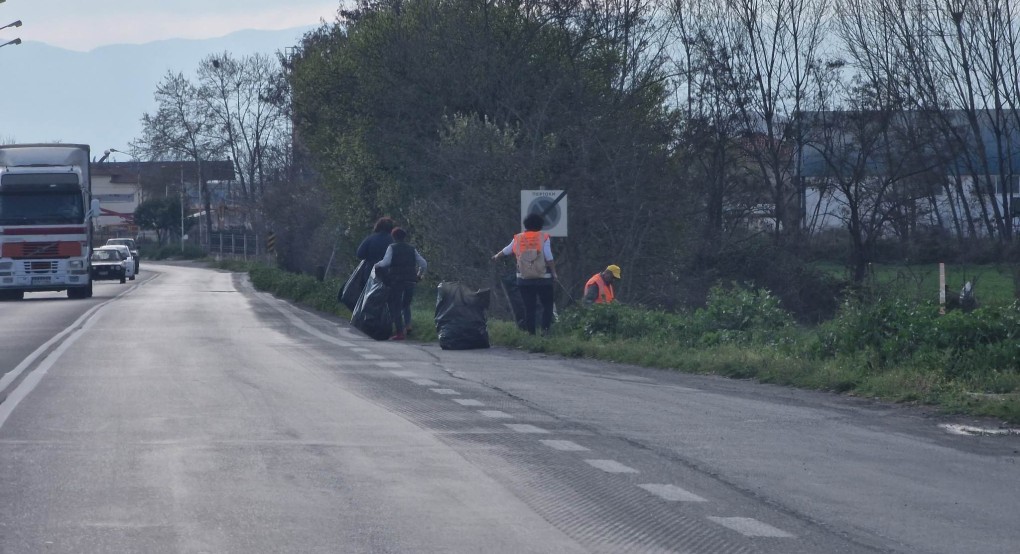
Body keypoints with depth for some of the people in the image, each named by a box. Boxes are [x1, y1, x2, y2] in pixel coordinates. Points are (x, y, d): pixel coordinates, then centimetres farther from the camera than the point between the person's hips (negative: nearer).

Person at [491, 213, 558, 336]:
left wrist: (496, 256, 39)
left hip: (524, 279, 3)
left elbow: (506, 251, 20)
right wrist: (554, 272, -1)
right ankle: (545, 329, -9)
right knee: (547, 305, 5)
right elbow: (549, 258, -10)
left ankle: (531, 332, 5)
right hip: (543, 279, -3)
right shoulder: (543, 238, -4)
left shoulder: (518, 239, 6)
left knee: (529, 307, 6)